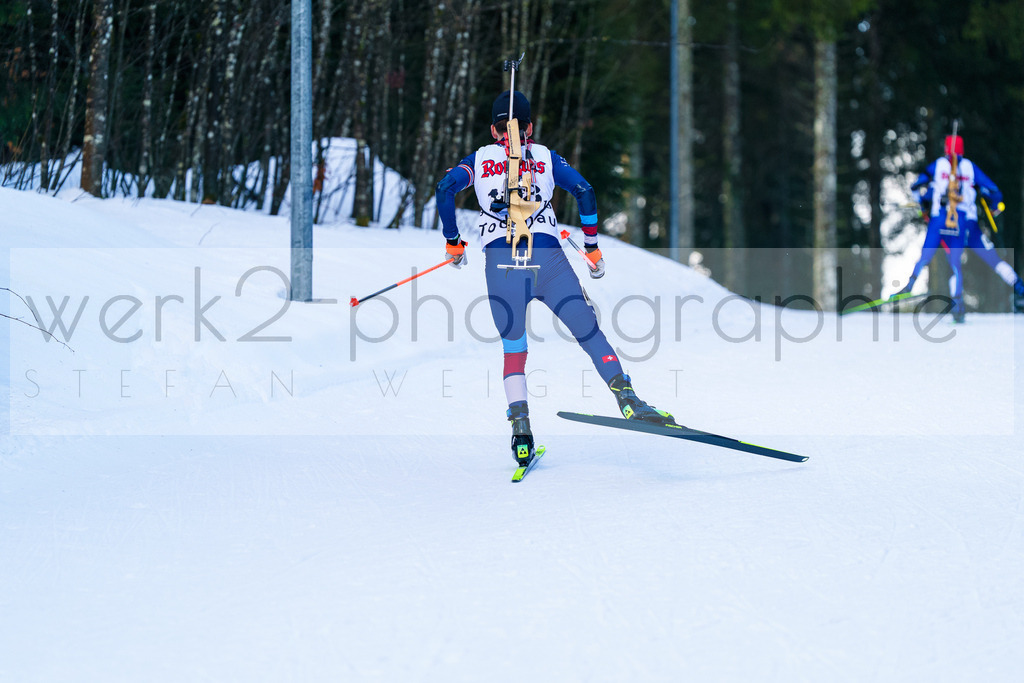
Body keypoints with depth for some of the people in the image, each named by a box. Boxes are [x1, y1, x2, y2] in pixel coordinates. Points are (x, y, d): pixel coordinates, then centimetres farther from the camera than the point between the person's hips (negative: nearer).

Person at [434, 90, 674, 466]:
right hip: (547, 255, 0)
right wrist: (592, 246, 15)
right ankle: (626, 397, -19)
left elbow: (445, 187, 4)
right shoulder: (545, 157, 20)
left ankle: (520, 422, -8)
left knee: (513, 347, 12)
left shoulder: (479, 159, 20)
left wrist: (452, 241, 13)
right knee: (589, 332, 1)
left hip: (500, 258, 0)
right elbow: (584, 191, 7)